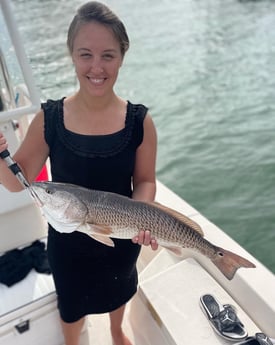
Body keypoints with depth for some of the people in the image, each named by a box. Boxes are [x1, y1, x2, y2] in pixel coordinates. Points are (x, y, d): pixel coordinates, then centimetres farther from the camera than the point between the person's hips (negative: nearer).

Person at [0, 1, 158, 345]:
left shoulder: (139, 120, -18)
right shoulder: (49, 117, -19)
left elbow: (145, 181, -9)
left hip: (122, 237, 1)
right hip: (68, 240, -1)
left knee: (119, 289, 32)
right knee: (73, 303, 27)